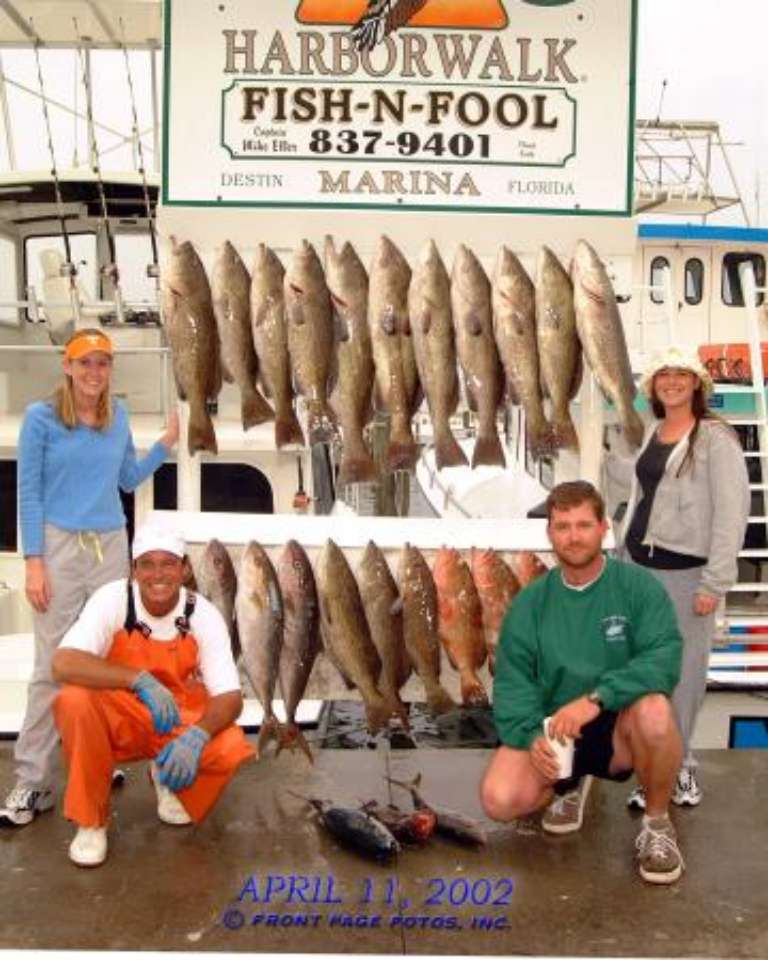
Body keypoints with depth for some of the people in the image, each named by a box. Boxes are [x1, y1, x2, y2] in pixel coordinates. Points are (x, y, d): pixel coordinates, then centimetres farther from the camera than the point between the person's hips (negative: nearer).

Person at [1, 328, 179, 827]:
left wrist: (167, 444, 6)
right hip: (60, 546, -4)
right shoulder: (41, 418, -4)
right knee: (53, 664, -5)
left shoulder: (118, 416, 8)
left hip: (111, 546, 4)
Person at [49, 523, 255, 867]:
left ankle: (169, 779, 10)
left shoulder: (204, 616, -15)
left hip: (181, 721, 1)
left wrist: (197, 734, -40)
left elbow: (230, 697, -18)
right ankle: (90, 822, -10)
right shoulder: (112, 600, -19)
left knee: (232, 748, -27)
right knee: (74, 701, -32)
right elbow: (63, 664, -32)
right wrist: (139, 679, -42)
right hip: (119, 719, -1)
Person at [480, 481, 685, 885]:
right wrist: (531, 736, -25)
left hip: (619, 726, -2)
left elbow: (664, 657, -24)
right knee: (499, 799, -23)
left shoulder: (638, 585, -10)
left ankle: (657, 824, -6)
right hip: (551, 729, 2)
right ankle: (569, 785, 14)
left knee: (654, 710, -36)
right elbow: (511, 682, -5)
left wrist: (596, 698, -35)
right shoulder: (529, 603, -2)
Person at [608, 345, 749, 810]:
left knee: (684, 671, 2)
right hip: (637, 563, 6)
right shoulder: (651, 432, 10)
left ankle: (680, 765, 20)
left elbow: (733, 511, -13)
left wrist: (715, 582, -17)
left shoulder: (716, 437, -9)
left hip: (686, 571, -6)